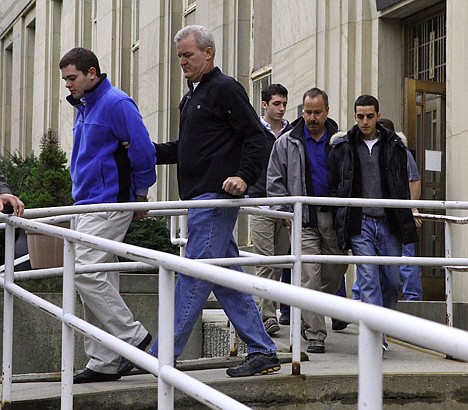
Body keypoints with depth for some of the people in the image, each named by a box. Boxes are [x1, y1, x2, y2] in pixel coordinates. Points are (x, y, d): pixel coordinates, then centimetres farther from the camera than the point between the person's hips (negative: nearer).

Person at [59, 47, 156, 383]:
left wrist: (140, 194, -5)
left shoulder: (116, 103, -12)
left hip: (109, 204, -10)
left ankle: (132, 336, -4)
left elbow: (143, 150, -15)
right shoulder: (84, 108, 17)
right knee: (97, 279, 8)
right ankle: (105, 362, 13)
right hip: (88, 204, 10)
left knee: (87, 273, -16)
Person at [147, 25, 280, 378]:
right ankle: (263, 353, 13)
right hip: (200, 197, 10)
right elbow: (182, 149, 27)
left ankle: (161, 355, -5)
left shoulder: (225, 88, -6)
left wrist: (244, 177, -23)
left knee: (193, 275, -7)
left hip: (215, 196, -10)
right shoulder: (191, 97, 23)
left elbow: (256, 137, -12)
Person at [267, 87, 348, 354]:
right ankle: (315, 336, -5)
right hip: (304, 219, -2)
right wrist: (287, 212, -2)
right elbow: (274, 181, 7)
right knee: (310, 276, -8)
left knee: (336, 272, 8)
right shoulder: (287, 143, 5)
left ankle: (310, 317, 31)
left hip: (335, 218, 2)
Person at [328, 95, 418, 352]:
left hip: (389, 223, 2)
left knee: (391, 279, 3)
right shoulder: (342, 147, 6)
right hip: (360, 224, -2)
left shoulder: (394, 145, 11)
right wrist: (341, 220, 5)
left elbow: (403, 186, 17)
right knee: (368, 279, -10)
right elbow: (333, 187, 9)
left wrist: (406, 218, 12)